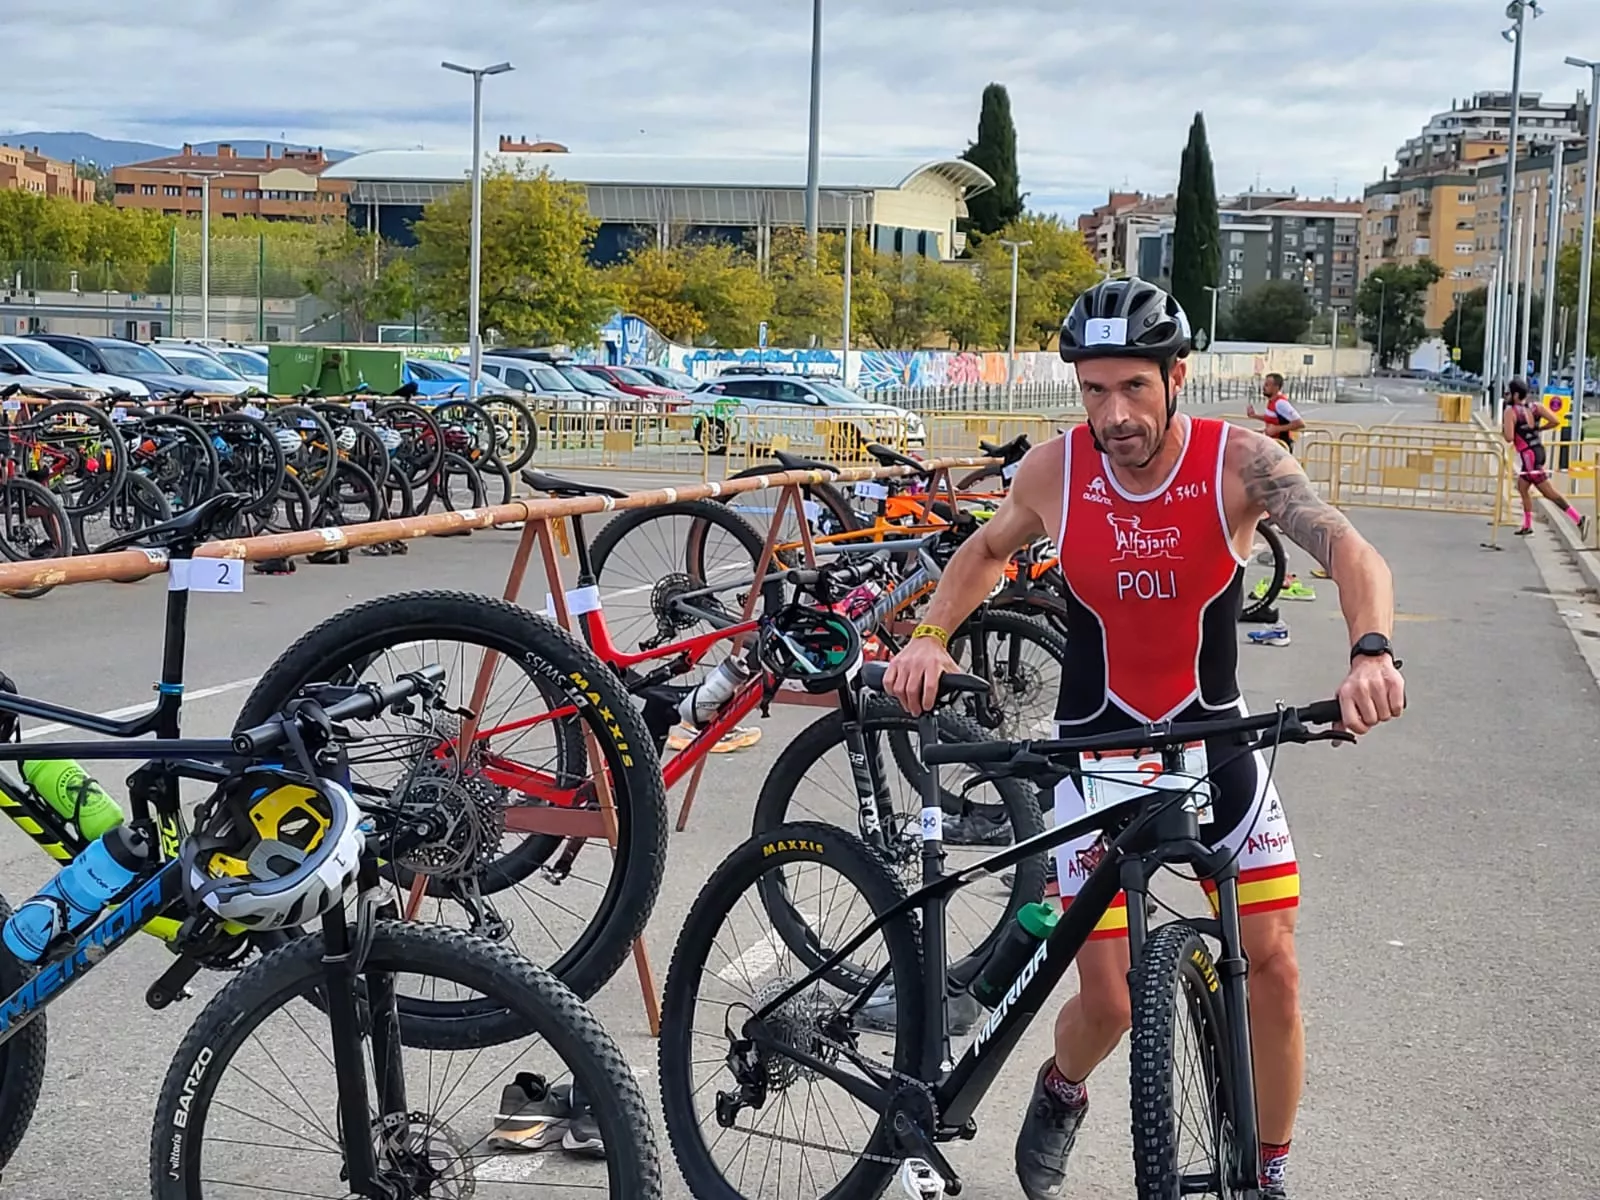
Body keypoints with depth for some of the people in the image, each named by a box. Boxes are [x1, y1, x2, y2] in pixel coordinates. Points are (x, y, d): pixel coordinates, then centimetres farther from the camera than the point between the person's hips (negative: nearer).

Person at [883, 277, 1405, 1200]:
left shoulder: (1238, 461, -16)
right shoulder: (1056, 470, -11)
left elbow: (1348, 548, -30)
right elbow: (988, 550, 9)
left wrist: (1372, 649, -49)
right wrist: (930, 635, -8)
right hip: (1095, 745, 0)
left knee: (1273, 963, -4)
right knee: (1110, 1002, -3)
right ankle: (1062, 1093, 33)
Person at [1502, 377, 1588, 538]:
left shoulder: (1510, 412, -14)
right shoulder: (1535, 406, 6)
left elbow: (1509, 438, -22)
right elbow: (1556, 421, -2)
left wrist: (1503, 431, -1)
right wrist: (1539, 428, 13)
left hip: (1528, 455, -9)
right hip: (1539, 450, 9)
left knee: (1550, 492, -8)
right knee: (1522, 487, 23)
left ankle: (1579, 519, -15)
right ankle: (1527, 526, 28)